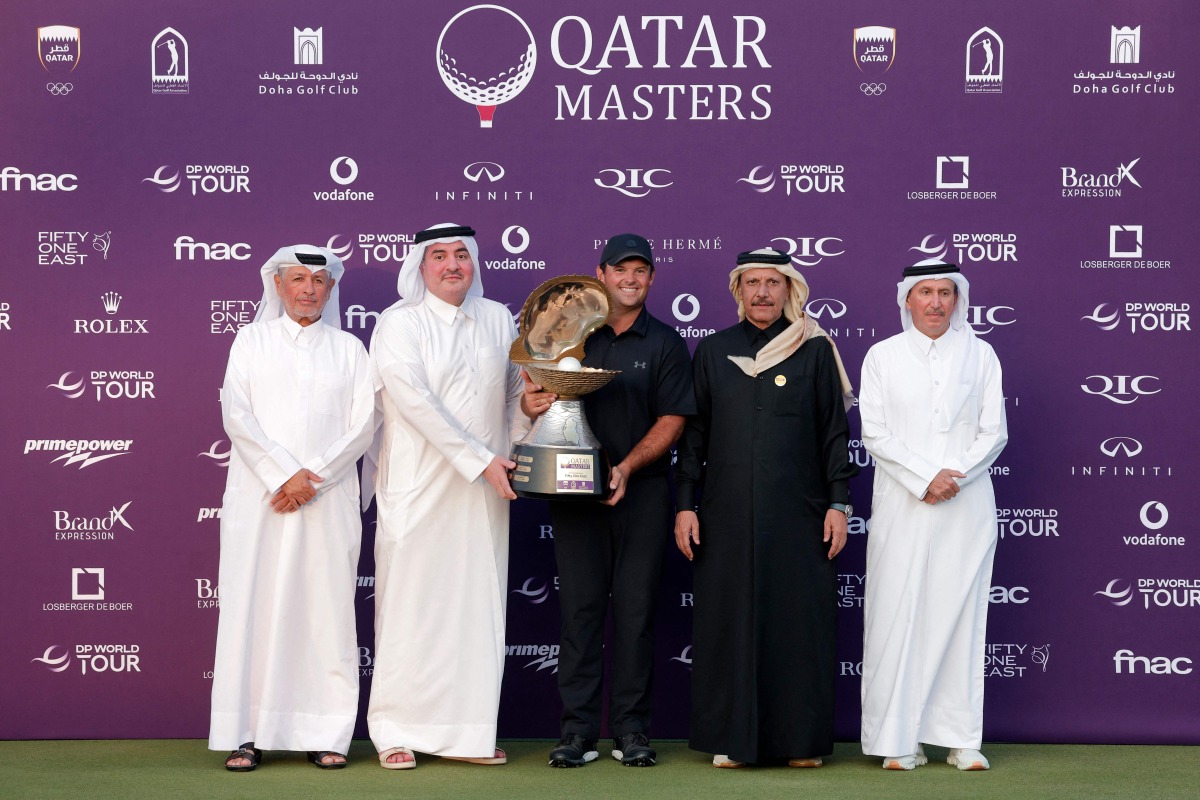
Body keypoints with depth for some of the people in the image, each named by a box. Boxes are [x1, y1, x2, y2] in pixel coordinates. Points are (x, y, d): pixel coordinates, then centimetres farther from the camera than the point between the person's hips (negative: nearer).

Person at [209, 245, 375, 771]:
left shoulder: (348, 349, 13)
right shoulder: (252, 340, 12)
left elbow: (364, 423, 3)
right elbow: (236, 414, 0)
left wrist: (313, 476, -9)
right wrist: (284, 474, -11)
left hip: (328, 500, 1)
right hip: (259, 497, 0)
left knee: (325, 608, -3)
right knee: (252, 605, -4)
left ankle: (325, 733, 2)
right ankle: (247, 735, -1)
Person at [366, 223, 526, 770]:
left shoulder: (498, 319, 13)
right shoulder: (398, 321, -2)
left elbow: (517, 390, 21)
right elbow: (412, 398, -12)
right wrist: (479, 458, -15)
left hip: (485, 491, 4)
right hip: (418, 489, -4)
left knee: (478, 607, 4)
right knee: (411, 607, -2)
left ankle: (470, 731, 10)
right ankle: (395, 733, 6)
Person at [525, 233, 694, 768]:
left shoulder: (666, 344, 8)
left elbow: (672, 420, 0)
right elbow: (540, 399, 12)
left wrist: (627, 466, -13)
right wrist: (531, 403, -12)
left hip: (642, 490, -1)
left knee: (636, 608, 0)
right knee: (579, 607, -1)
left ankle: (632, 729, 6)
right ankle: (578, 731, 3)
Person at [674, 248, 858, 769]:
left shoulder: (815, 351, 5)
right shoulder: (713, 351, 10)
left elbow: (835, 431, 5)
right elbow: (693, 433, 10)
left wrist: (838, 502, -1)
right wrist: (685, 504, 4)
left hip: (798, 513, -1)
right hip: (728, 515, 2)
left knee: (799, 623, 0)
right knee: (728, 622, 2)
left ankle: (802, 740, 9)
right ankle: (731, 739, 11)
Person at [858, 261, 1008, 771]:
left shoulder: (980, 355, 10)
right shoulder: (883, 356, 6)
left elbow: (994, 432, 5)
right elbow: (874, 432, -2)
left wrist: (956, 475, -11)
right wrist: (925, 479, -12)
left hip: (967, 504, 1)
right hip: (902, 506, -1)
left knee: (960, 614, 1)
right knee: (898, 615, -3)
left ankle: (961, 739, 6)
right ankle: (898, 740, 2)